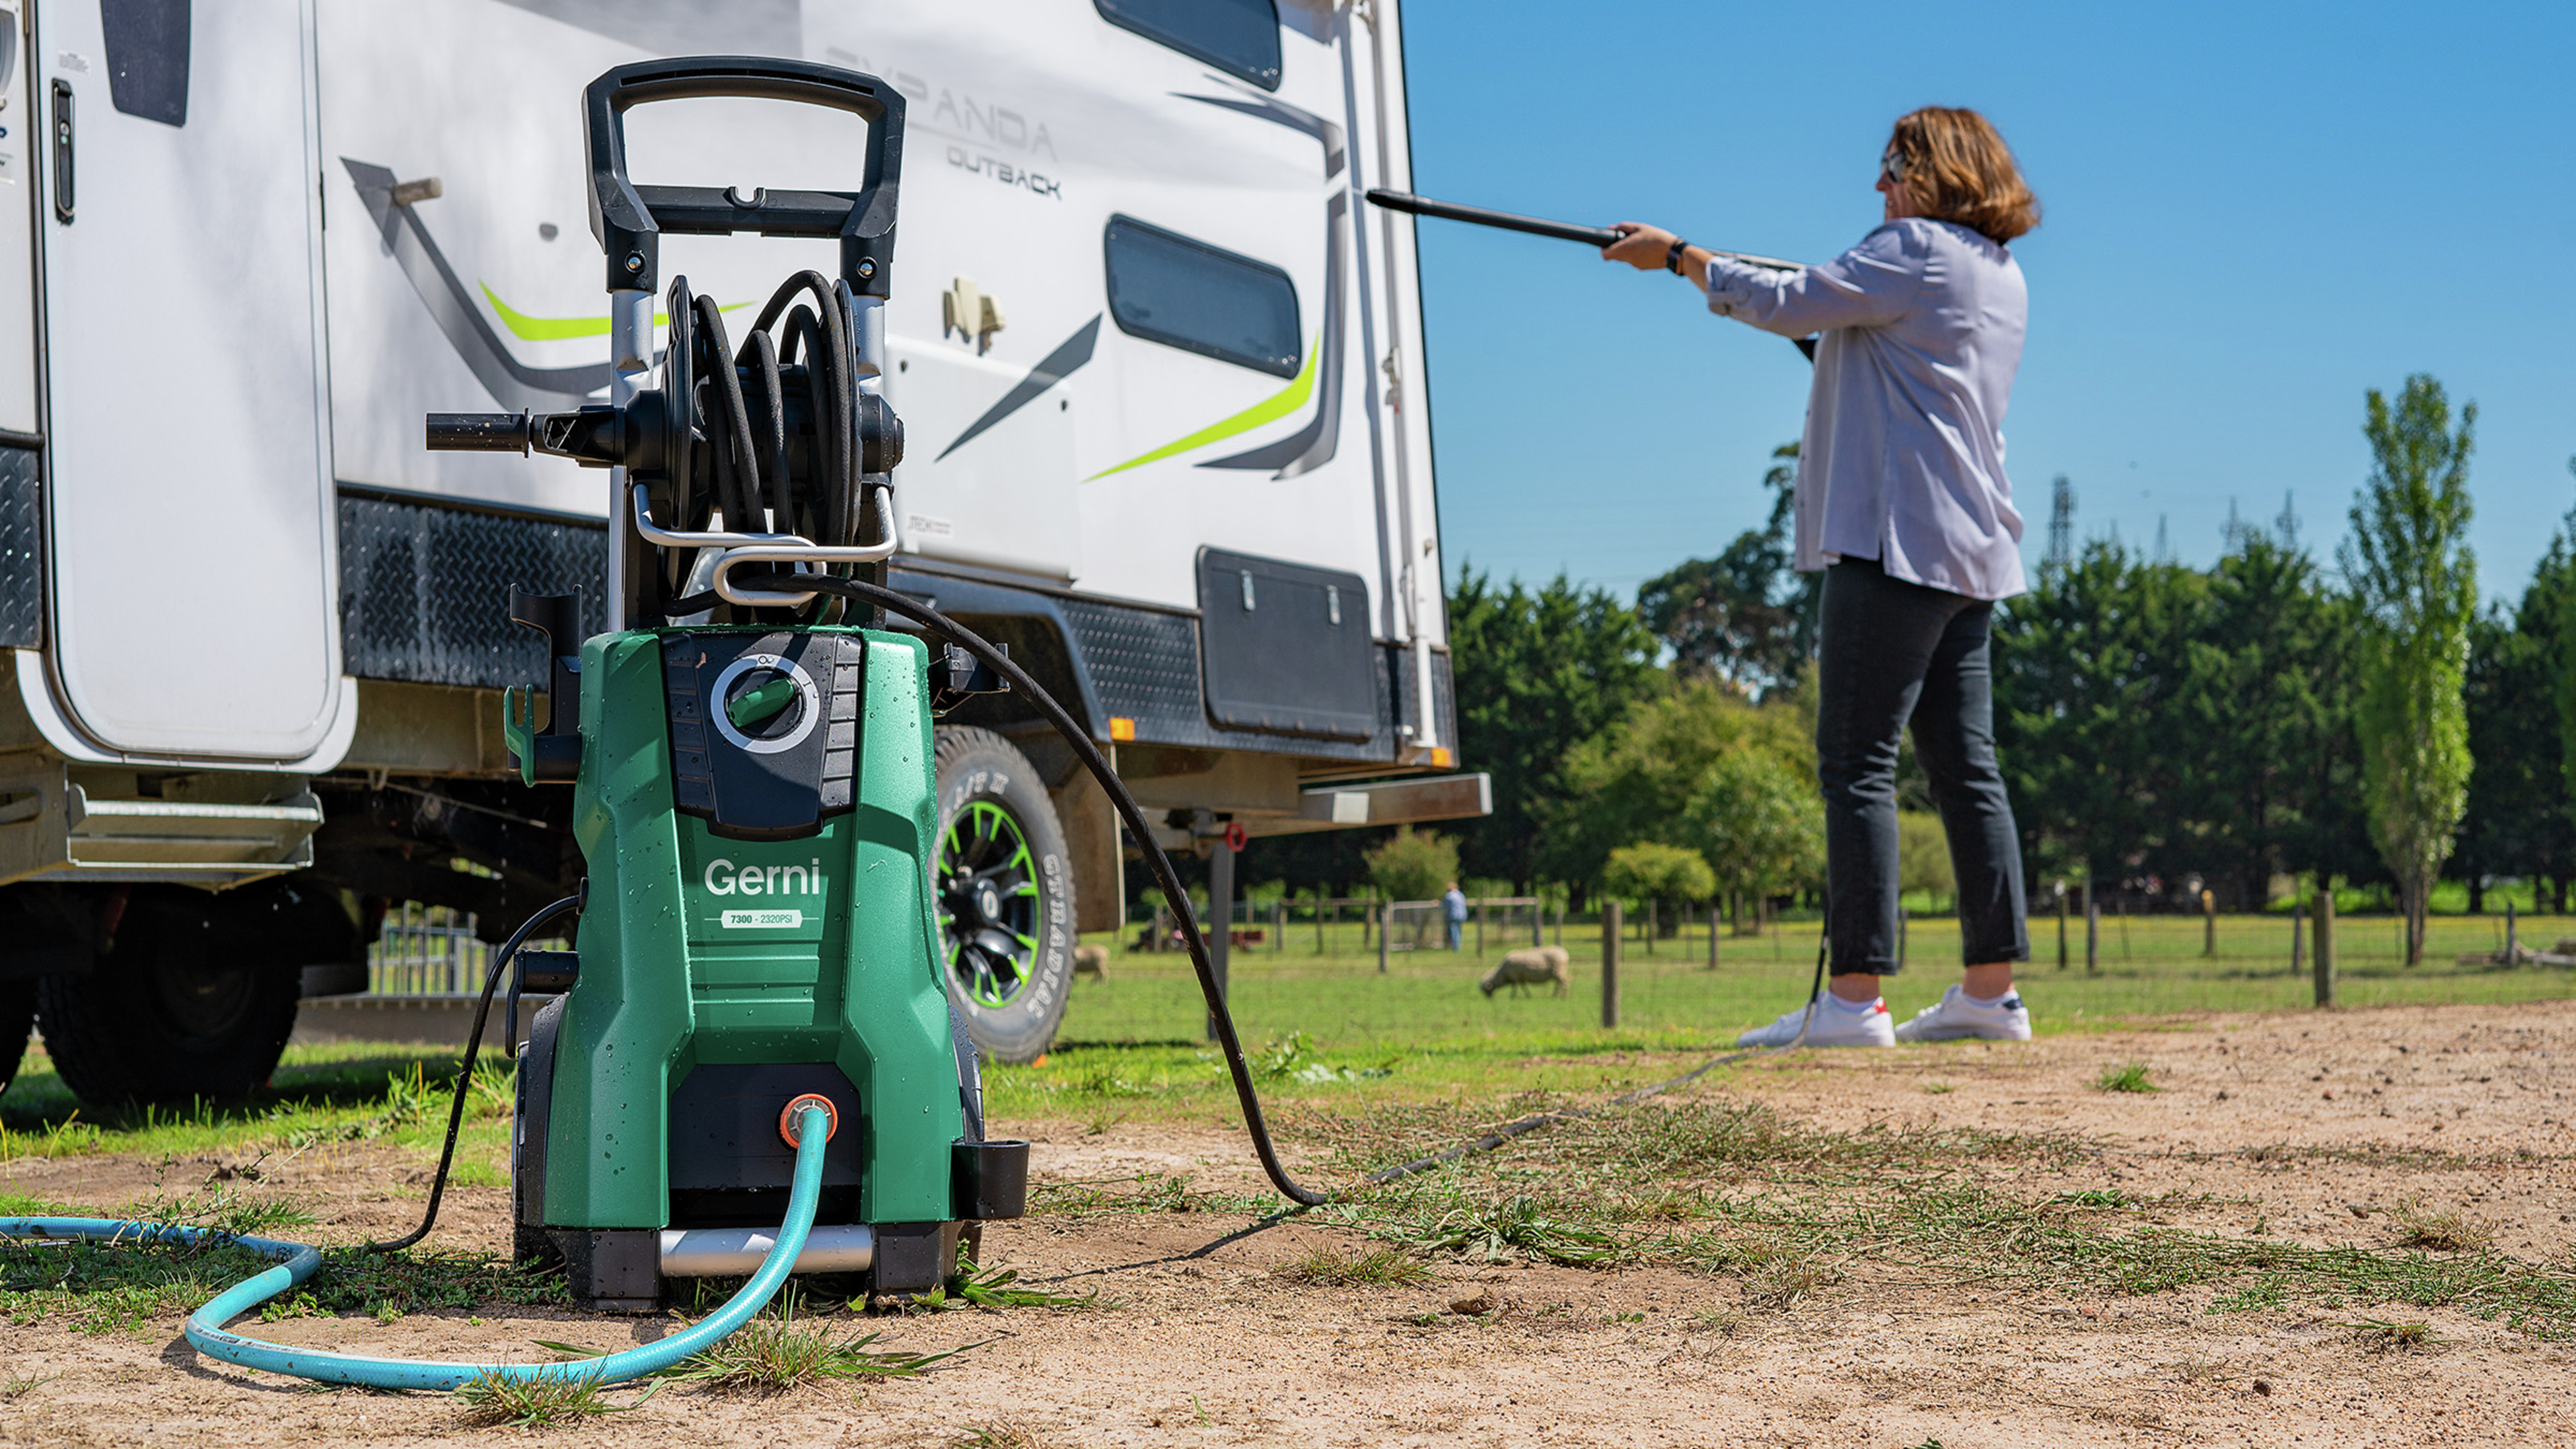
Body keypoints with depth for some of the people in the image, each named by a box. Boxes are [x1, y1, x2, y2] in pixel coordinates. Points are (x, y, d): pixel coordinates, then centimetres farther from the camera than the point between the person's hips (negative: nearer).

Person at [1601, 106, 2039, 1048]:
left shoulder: (1915, 250, -8)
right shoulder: (2001, 274, 20)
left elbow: (1788, 306, -8)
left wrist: (1675, 254, 2)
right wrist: (1824, 306, 22)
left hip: (1896, 541, -10)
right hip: (1971, 551, 10)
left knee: (1857, 763, -9)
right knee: (1965, 766, 8)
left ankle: (1856, 996, -12)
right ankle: (1991, 989, 9)